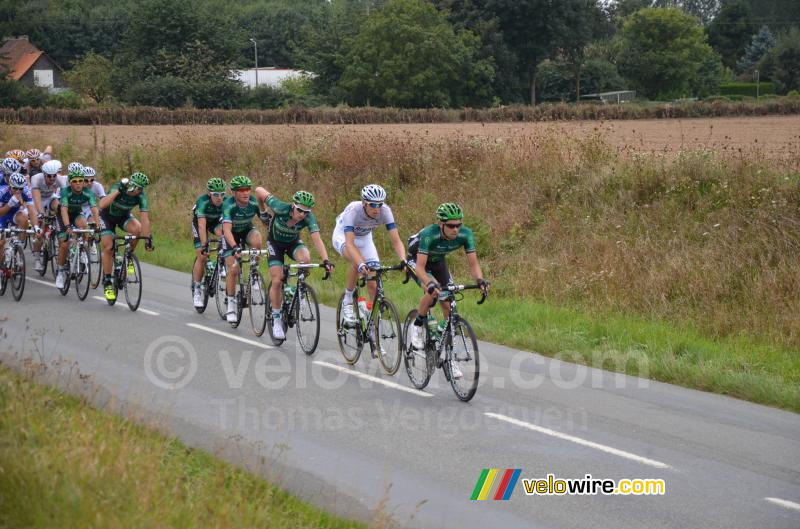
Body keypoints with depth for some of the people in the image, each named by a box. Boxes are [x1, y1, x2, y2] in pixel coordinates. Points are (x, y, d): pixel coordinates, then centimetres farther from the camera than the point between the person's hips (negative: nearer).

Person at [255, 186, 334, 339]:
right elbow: (259, 191, -25)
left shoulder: (309, 218, -30)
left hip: (293, 242, 1)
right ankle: (276, 319, 4)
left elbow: (317, 239, -39)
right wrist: (263, 213, -10)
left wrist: (326, 260, -53)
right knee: (277, 281, -12)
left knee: (306, 259, -32)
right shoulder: (281, 209, -34)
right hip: (275, 242, -1)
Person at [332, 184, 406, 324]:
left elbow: (396, 241, -30)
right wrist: (361, 264, -61)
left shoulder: (385, 211, -28)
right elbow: (349, 243, -46)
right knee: (358, 262, -36)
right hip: (343, 236, -4)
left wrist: (404, 261, -48)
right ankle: (347, 301, -16)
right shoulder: (353, 210, -38)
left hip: (364, 239, 4)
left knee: (374, 284, -10)